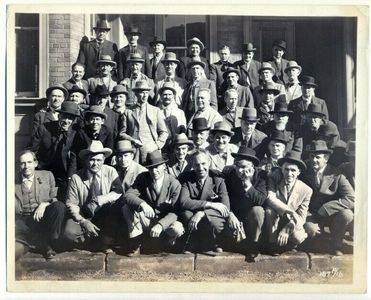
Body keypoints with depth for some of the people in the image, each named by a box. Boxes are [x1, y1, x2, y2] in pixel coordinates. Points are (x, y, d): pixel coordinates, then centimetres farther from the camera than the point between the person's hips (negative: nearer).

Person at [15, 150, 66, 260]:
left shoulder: (47, 176, 12)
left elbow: (55, 198, 10)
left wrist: (44, 204, -11)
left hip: (42, 218, 3)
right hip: (23, 221, -3)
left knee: (59, 206, -29)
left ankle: (49, 243, -15)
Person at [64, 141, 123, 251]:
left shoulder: (110, 172, -1)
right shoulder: (76, 178, -4)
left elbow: (119, 192, -13)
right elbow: (71, 204, -5)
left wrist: (98, 200, -24)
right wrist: (84, 222, -19)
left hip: (105, 217, 1)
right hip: (83, 218, 0)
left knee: (117, 204, -29)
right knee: (69, 233, -29)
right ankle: (98, 244, 1)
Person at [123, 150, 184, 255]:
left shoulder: (174, 184, -13)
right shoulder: (142, 178, -4)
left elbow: (175, 212, -17)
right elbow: (128, 195, -17)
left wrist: (160, 225, -35)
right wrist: (142, 204, -38)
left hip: (165, 222, -2)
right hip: (146, 221, 2)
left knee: (177, 229, -35)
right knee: (127, 207, -22)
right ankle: (136, 244, -12)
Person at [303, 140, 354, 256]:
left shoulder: (336, 175, -10)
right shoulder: (304, 173, -4)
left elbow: (351, 199, -20)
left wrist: (324, 208, -24)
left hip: (330, 216, 0)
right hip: (311, 216, 0)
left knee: (347, 214, -29)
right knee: (311, 229, -30)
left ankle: (335, 244, -3)